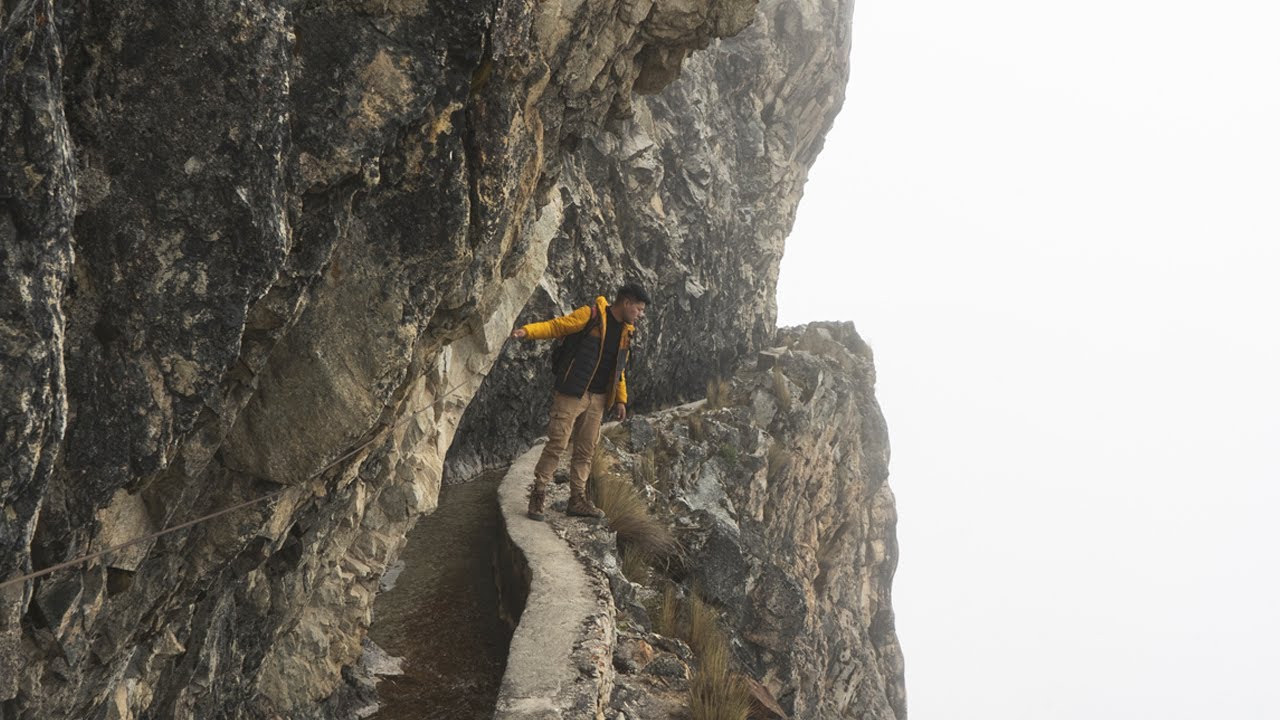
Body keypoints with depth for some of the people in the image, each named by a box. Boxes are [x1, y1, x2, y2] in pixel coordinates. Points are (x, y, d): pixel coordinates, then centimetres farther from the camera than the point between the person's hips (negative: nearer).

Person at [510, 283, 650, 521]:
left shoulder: (626, 331, 14)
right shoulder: (591, 315, -9)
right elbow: (555, 326, -12)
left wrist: (620, 399, 19)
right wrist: (526, 331, -27)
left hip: (597, 399, 7)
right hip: (571, 393, -7)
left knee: (586, 450, 10)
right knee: (557, 444, -8)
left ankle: (577, 499, 17)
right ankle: (538, 496, 0)